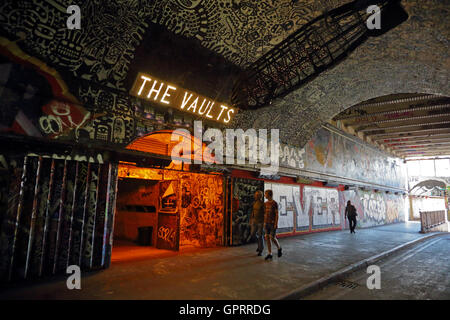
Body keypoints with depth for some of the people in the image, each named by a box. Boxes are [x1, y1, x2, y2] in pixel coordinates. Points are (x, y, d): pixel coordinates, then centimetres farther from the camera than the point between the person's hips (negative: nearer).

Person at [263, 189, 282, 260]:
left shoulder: (274, 203, -9)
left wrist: (276, 223, -14)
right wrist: (264, 222, 11)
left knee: (272, 238, -5)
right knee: (267, 238, 4)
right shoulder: (265, 203, 9)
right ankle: (269, 254, 11)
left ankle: (279, 248, 24)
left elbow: (277, 214, -10)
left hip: (273, 223, -6)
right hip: (267, 223, 6)